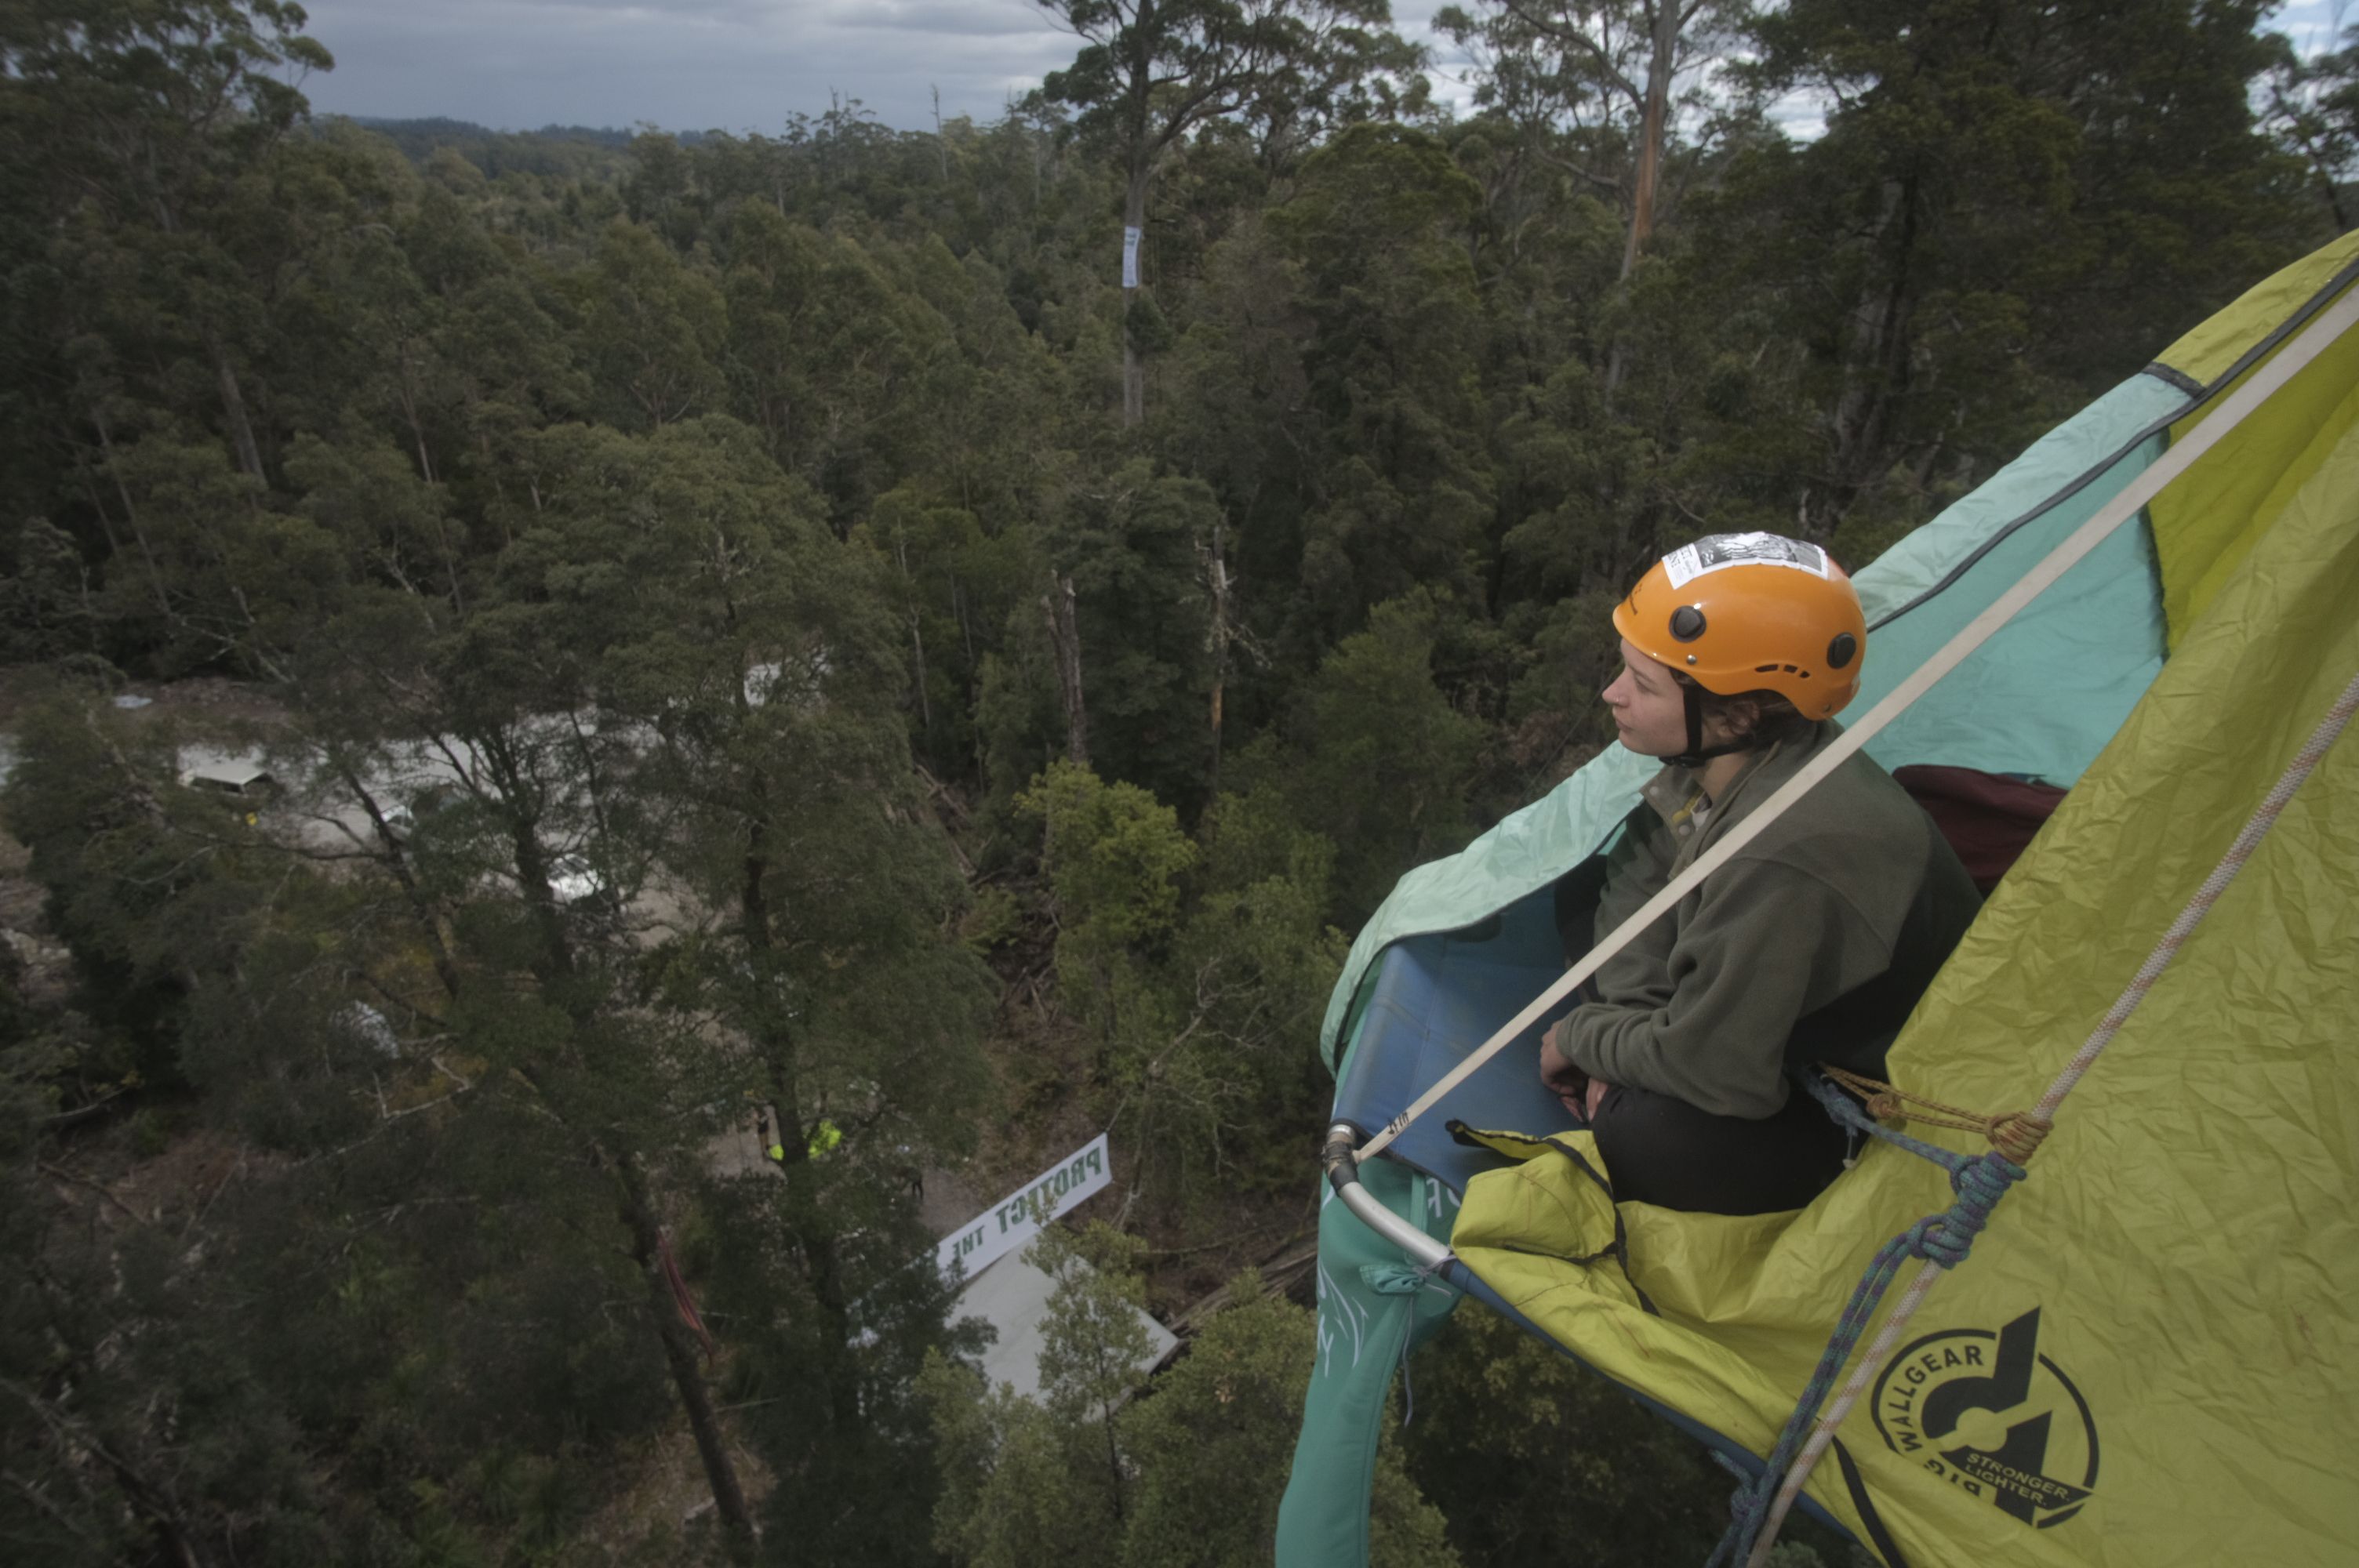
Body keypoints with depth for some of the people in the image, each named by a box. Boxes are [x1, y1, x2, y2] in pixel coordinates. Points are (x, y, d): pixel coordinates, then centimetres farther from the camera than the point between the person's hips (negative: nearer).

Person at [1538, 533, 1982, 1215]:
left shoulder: (1783, 861, -39)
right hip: (1795, 1011, 8)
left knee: (1646, 1147, -30)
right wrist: (1616, 1041, -9)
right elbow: (1640, 877, 1)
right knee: (1587, 908, 0)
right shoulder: (1727, 757, -14)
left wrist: (1579, 1039, -11)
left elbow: (1706, 1066, -30)